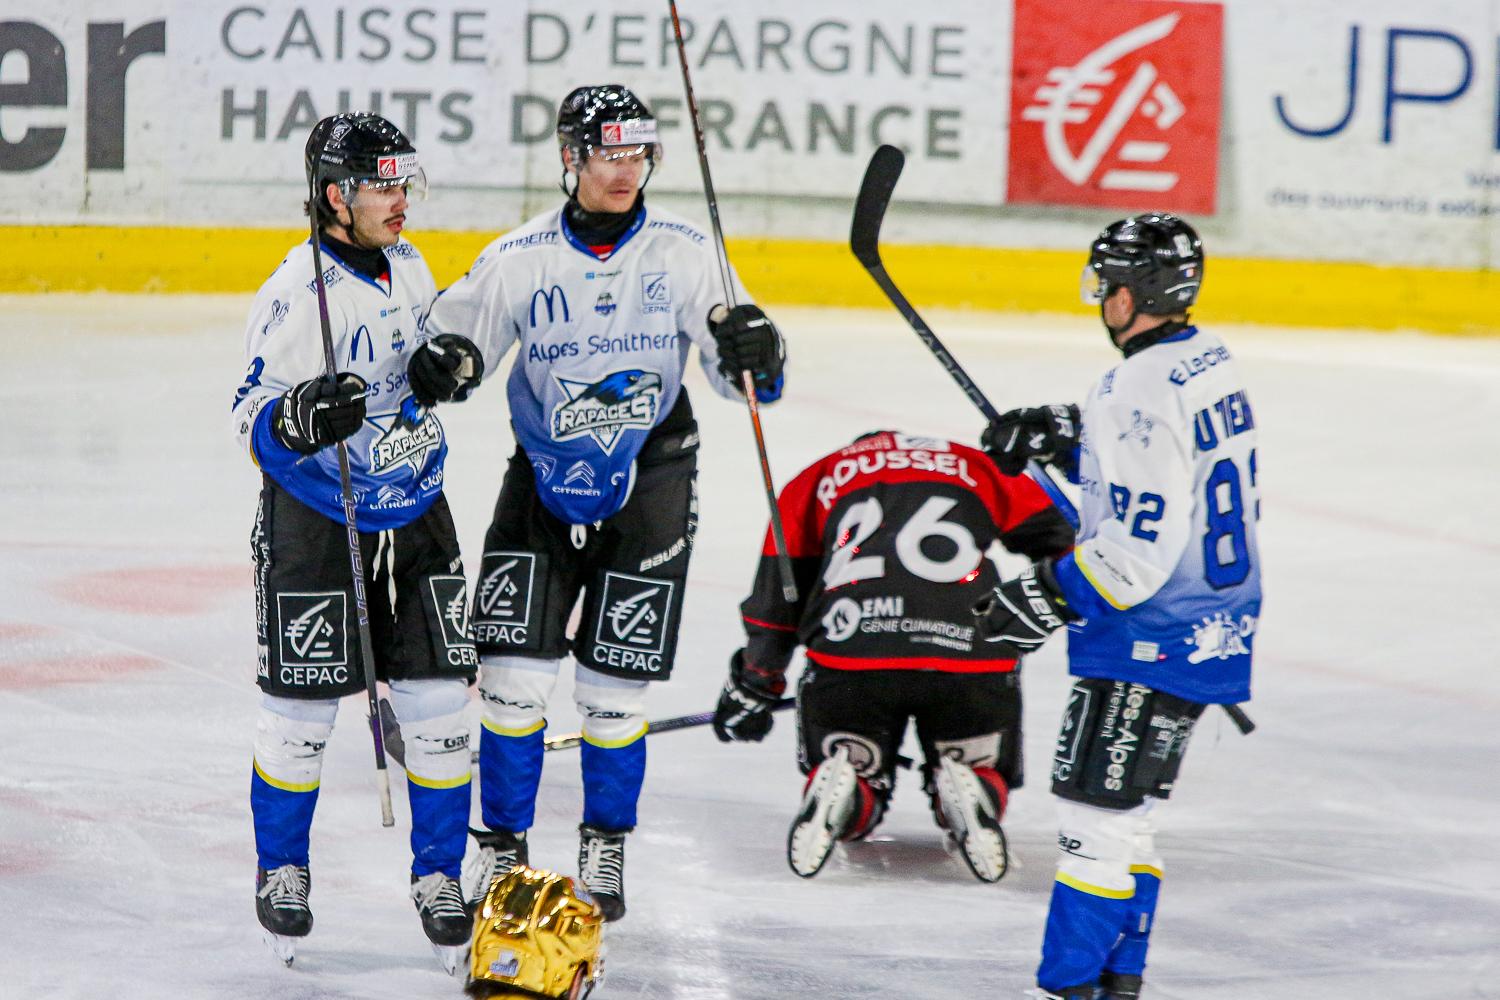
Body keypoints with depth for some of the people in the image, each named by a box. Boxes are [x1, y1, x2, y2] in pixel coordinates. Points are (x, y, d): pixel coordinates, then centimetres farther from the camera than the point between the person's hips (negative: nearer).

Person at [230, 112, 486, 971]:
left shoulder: (408, 269, 6)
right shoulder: (297, 294, -17)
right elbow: (256, 423, -20)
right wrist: (305, 418, -37)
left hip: (415, 516, 6)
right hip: (314, 525, -6)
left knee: (439, 700, 2)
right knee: (303, 707, 1)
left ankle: (439, 870, 15)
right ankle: (281, 869, 20)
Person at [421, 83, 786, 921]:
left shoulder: (683, 252, -4)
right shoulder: (519, 260, -5)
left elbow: (739, 374, -1)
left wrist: (754, 355, -23)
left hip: (649, 481, 0)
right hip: (545, 473, 0)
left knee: (616, 685, 2)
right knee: (515, 672, -5)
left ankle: (606, 851, 21)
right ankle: (504, 851, 10)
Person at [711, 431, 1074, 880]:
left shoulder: (816, 479, 26)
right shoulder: (979, 465, 26)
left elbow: (776, 595, 22)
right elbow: (1054, 540, 16)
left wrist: (753, 686, 31)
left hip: (848, 658, 0)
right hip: (972, 655, 0)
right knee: (981, 773, 24)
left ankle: (836, 791, -10)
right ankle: (969, 793, -10)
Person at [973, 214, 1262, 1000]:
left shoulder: (1140, 392, -23)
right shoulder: (1211, 362, 6)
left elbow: (1139, 550, -26)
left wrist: (1045, 601, -18)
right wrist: (1064, 440, 14)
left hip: (1151, 639, -10)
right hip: (1216, 628, 10)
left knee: (1094, 810, -5)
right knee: (1122, 809, 18)